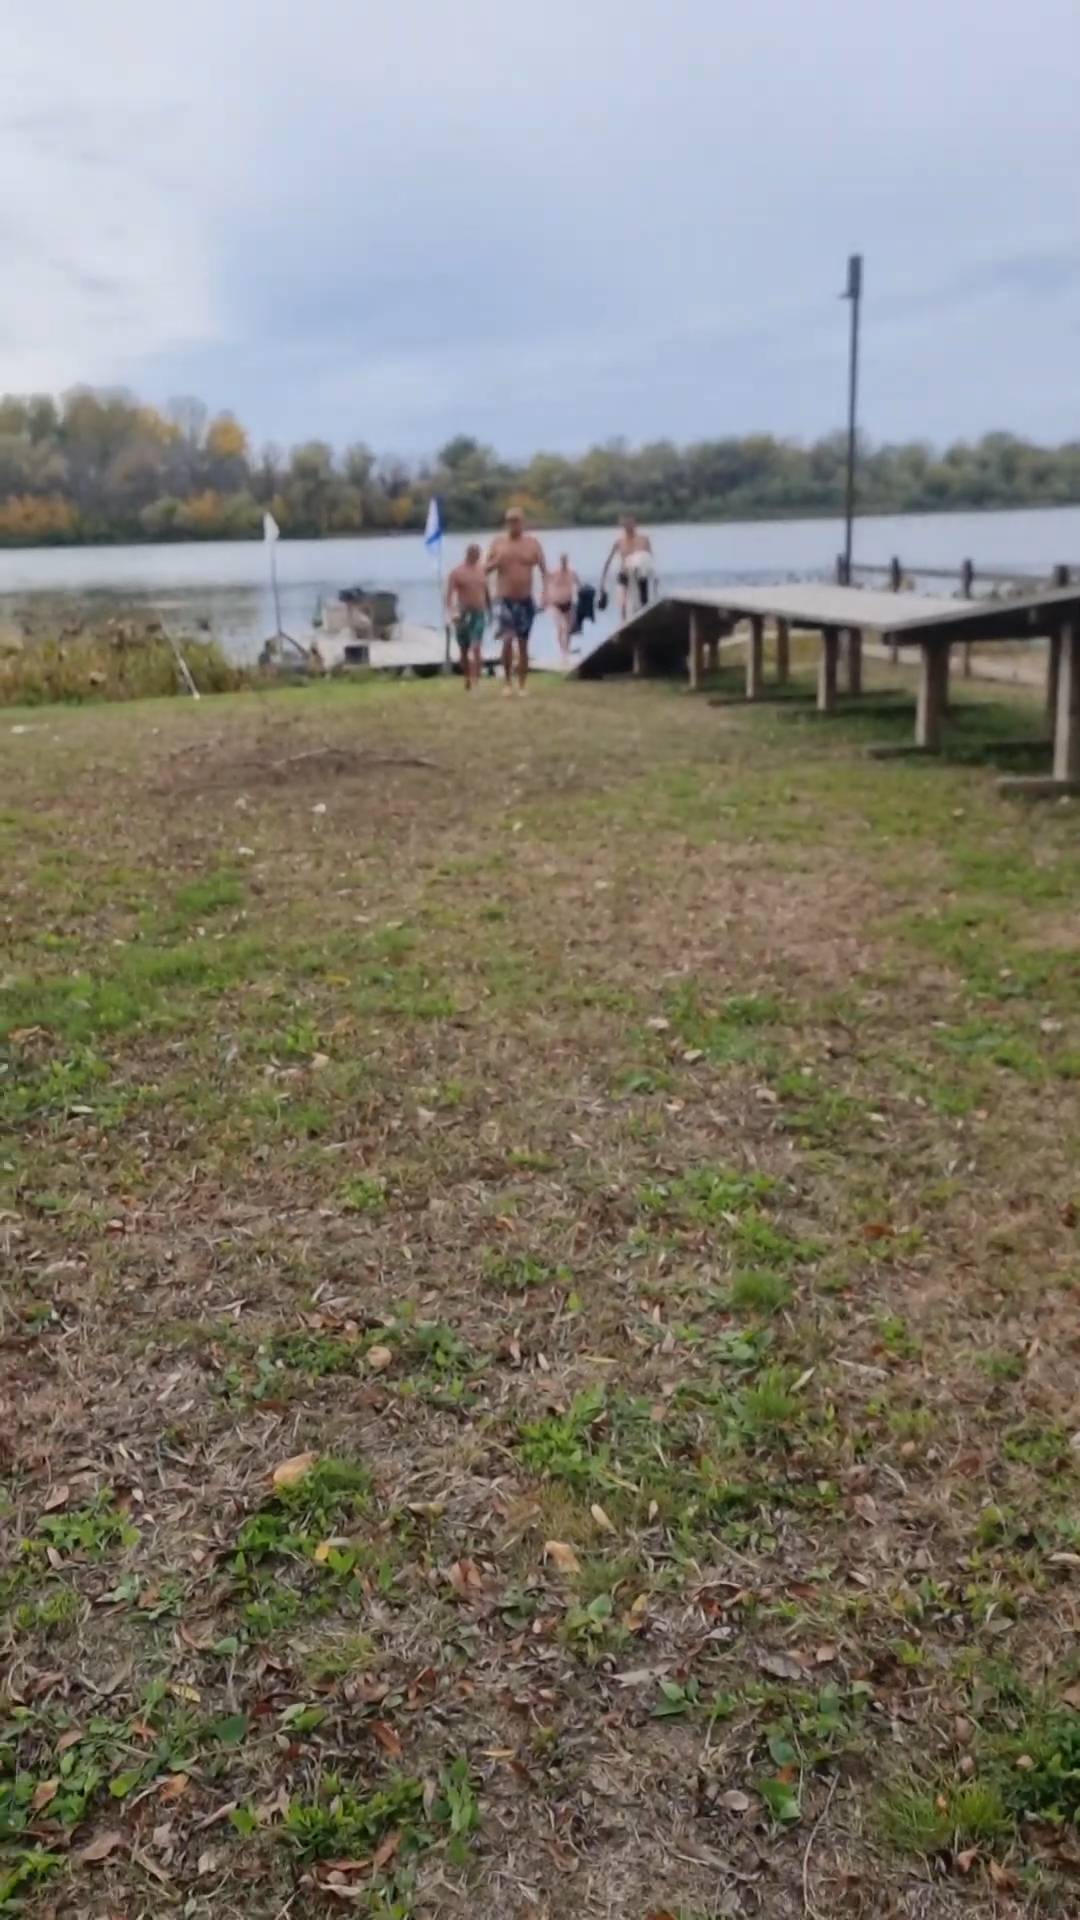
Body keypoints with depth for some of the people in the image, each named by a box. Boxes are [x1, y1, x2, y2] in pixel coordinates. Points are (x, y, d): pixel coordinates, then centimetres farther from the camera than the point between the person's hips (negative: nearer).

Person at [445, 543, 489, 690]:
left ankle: (476, 678, -21)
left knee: (476, 647, -16)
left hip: (479, 614, 1)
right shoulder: (457, 572, -4)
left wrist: (490, 612, 20)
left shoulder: (482, 570, 10)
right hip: (463, 614, -1)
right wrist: (451, 612, -24)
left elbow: (486, 592, 19)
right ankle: (468, 680, 25)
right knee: (464, 650, 9)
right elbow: (449, 594, -11)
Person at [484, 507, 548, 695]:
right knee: (507, 640, -17)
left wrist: (545, 590, -16)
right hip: (504, 600, -1)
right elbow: (486, 569, 3)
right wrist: (497, 561, -18)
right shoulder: (498, 542, 2)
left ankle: (522, 686, 14)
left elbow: (543, 569, -1)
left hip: (526, 600, 1)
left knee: (523, 644, 6)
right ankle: (508, 681, -2)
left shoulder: (532, 542, 2)